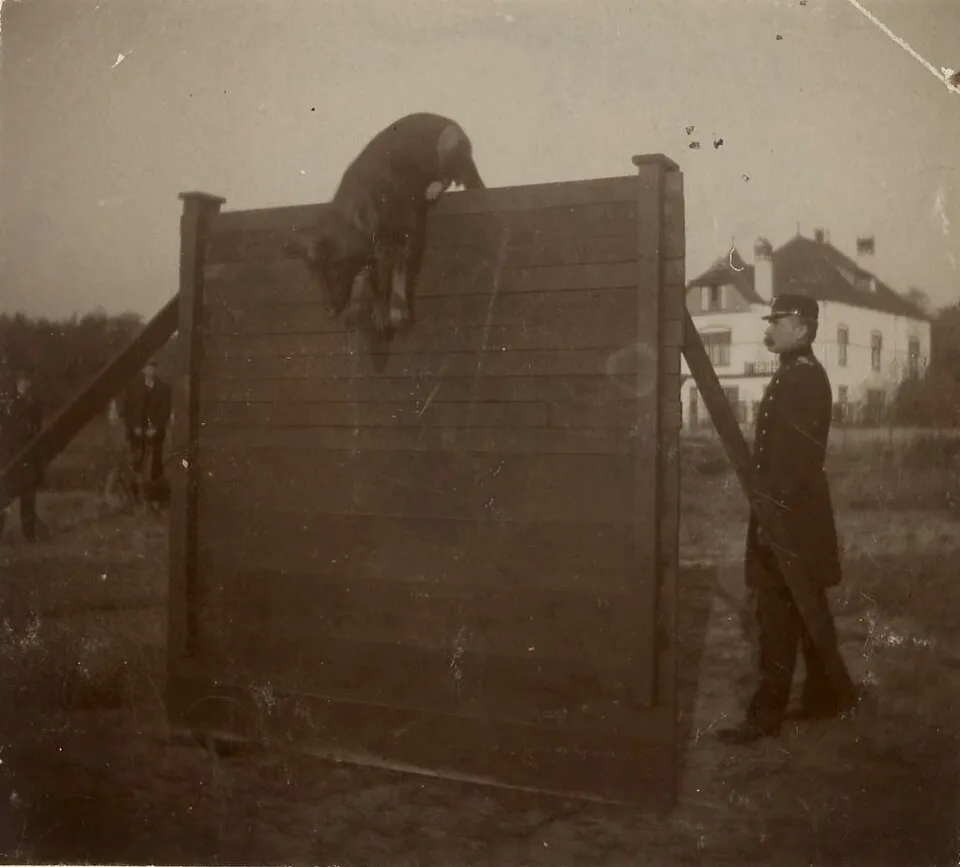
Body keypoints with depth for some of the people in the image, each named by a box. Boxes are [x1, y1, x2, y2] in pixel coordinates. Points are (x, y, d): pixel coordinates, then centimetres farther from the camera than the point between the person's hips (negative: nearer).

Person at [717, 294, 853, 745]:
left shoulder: (804, 378, -15)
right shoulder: (795, 375, 15)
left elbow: (796, 454, -22)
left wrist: (775, 513, -23)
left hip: (790, 516, -10)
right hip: (790, 512, 10)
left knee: (778, 614, -6)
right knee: (807, 610, 16)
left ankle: (767, 713, 0)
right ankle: (824, 696, 27)